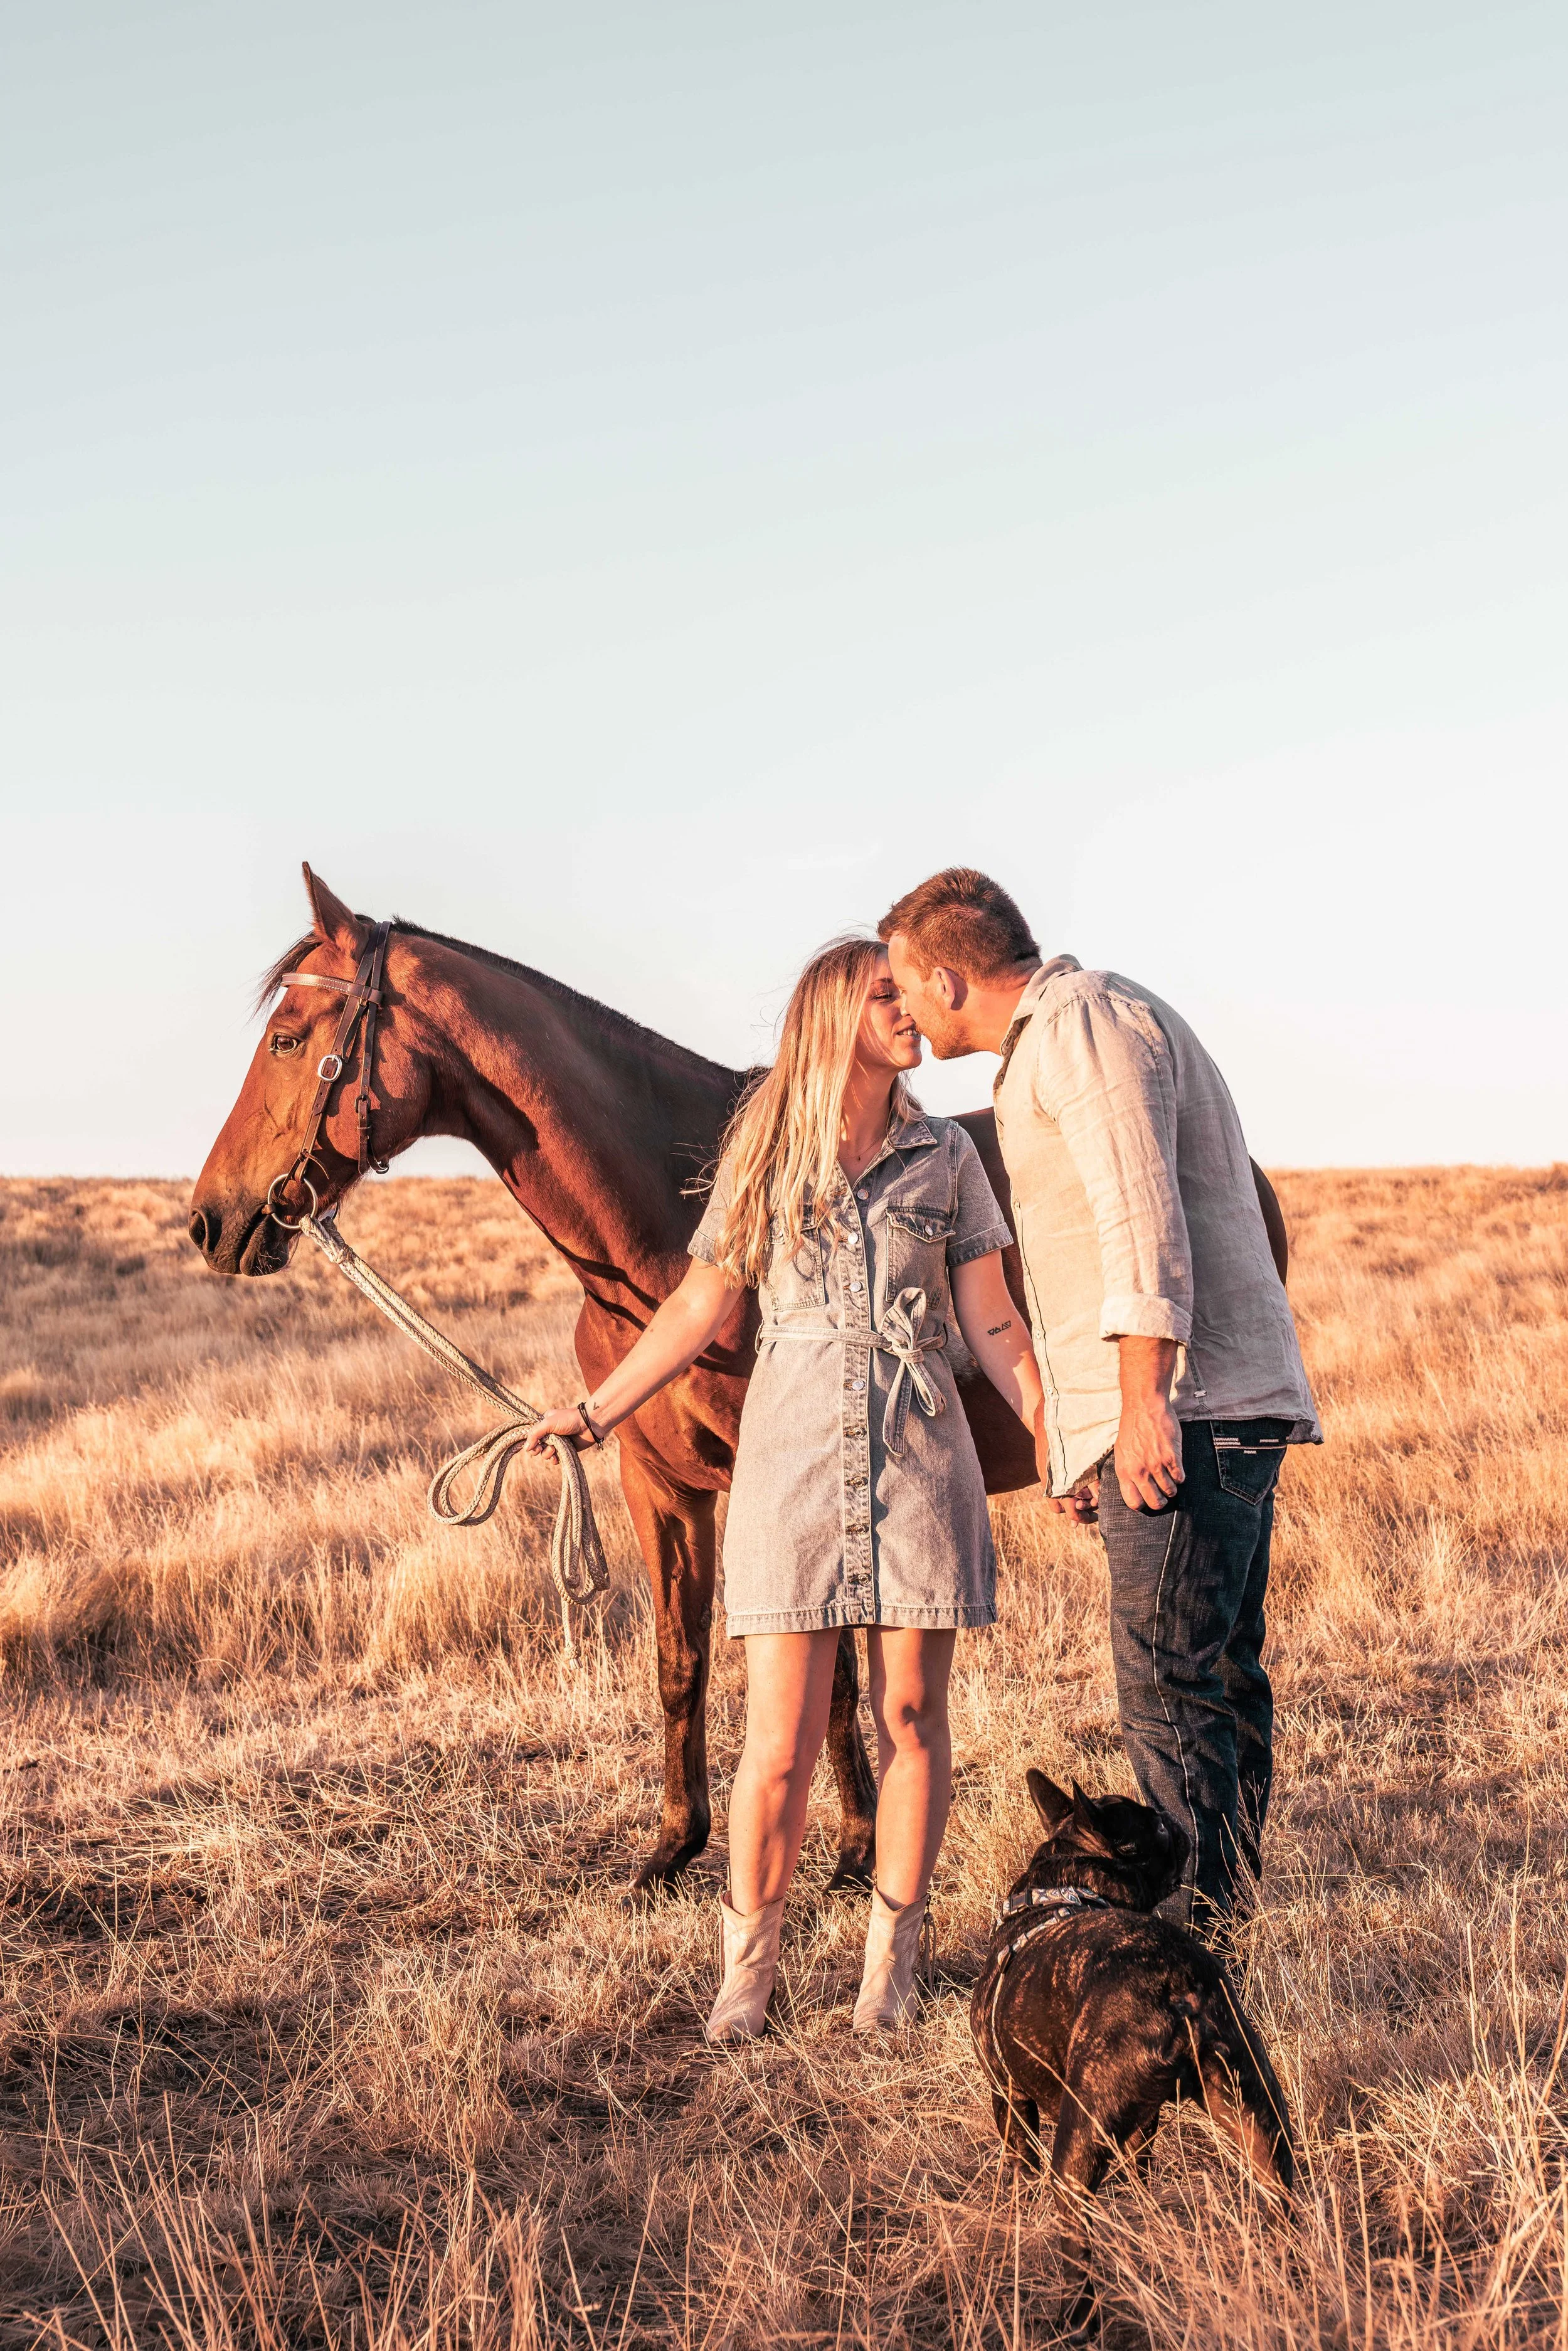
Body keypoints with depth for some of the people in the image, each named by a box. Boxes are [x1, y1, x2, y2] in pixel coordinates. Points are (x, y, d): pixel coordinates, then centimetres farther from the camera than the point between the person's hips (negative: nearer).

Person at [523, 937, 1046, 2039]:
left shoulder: (946, 1155, 7)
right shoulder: (766, 1154, 5)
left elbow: (993, 1322, 7)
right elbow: (700, 1311, 10)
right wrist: (594, 1414, 7)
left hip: (921, 1456, 1)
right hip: (796, 1453, -1)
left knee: (912, 1718, 4)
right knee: (782, 1745, -4)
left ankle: (892, 1964, 17)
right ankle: (748, 1974, 9)